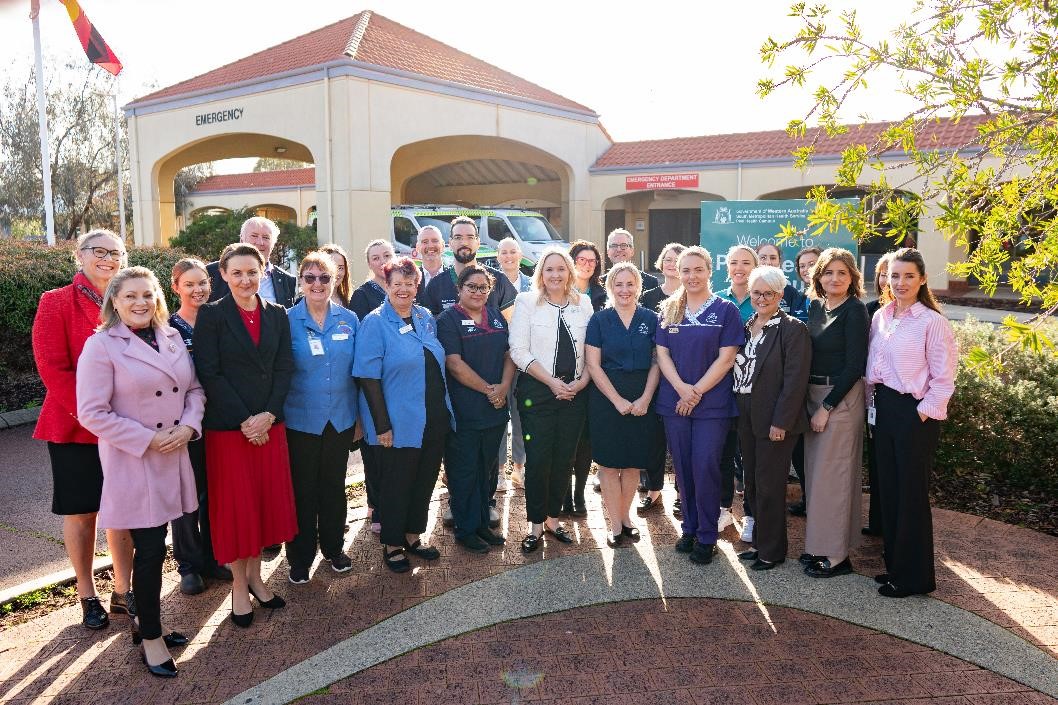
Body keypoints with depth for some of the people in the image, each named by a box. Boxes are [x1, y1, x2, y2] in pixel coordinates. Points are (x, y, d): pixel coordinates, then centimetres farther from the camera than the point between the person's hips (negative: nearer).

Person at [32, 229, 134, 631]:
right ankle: (87, 597, 23)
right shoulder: (56, 303, -5)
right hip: (74, 427, -3)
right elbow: (52, 367, -11)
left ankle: (123, 591, 22)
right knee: (81, 512, 9)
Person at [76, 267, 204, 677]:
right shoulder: (101, 346, -9)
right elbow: (91, 413, -13)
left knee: (154, 546, 13)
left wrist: (189, 425, -6)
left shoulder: (172, 338, 7)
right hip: (132, 463, -5)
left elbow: (194, 388, 12)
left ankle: (146, 621, 33)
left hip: (173, 458, 5)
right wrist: (148, 439, -16)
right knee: (150, 550, 1)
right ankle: (151, 637, 19)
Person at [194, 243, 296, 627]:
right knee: (235, 505, 4)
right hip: (227, 428, -4)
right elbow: (210, 374, -10)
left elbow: (284, 369, 3)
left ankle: (255, 574, 27)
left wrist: (268, 415, -10)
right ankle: (239, 584, 20)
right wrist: (244, 421, -14)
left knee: (267, 500, 9)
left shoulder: (277, 315, 7)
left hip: (269, 425, 4)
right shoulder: (211, 315, -4)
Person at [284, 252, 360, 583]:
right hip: (301, 420, -2)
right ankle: (300, 557, 23)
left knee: (334, 485, 15)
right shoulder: (287, 321, -5)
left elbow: (359, 370, 7)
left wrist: (360, 416, 6)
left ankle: (333, 547, 32)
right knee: (302, 490, 7)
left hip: (341, 418, 2)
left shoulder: (349, 319, 3)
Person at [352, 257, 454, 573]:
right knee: (396, 485, 7)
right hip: (398, 425, -6)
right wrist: (382, 425, -18)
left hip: (434, 422, 6)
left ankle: (413, 536, 33)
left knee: (425, 481, 15)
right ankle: (392, 545, 24)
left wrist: (443, 411, 13)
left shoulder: (426, 318, 8)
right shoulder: (375, 323, -11)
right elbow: (368, 377, -15)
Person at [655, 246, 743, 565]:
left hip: (712, 402, -3)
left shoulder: (725, 309, -1)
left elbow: (726, 358, -7)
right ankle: (689, 528, 24)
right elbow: (662, 354, 3)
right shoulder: (669, 310, 9)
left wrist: (697, 392, -13)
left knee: (704, 467, -5)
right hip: (674, 402, 3)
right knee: (683, 467, 9)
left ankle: (707, 536, 9)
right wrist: (682, 388, -12)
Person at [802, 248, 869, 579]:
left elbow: (855, 365, -15)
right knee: (814, 471, 13)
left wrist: (827, 407, -15)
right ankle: (818, 543, 26)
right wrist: (811, 401, 3)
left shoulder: (855, 310, -11)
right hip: (812, 395, 7)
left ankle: (836, 554, 11)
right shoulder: (815, 307, 9)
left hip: (841, 398, -7)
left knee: (831, 474, -1)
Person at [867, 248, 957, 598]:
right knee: (888, 489, 13)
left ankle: (914, 576, 17)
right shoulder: (880, 317, 7)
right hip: (883, 409, 7)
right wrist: (874, 404, 7)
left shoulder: (932, 322, -12)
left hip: (914, 414, -6)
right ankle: (895, 565, 28)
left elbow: (943, 378, -11)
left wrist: (924, 413, -13)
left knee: (911, 494, 3)